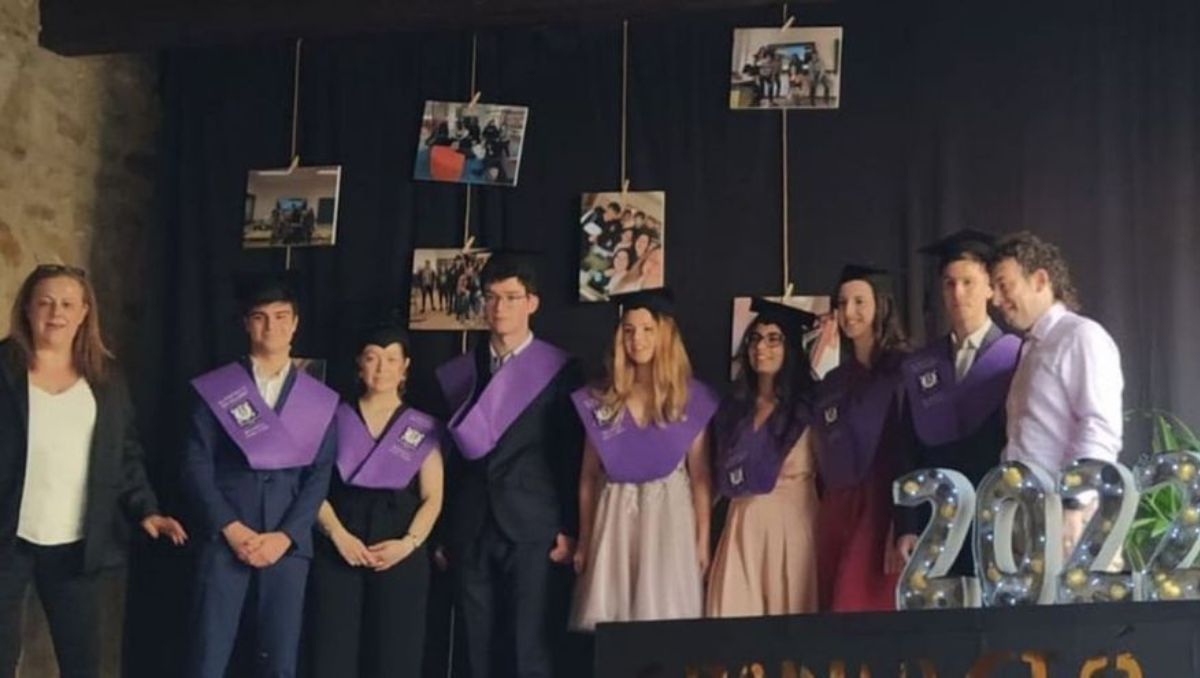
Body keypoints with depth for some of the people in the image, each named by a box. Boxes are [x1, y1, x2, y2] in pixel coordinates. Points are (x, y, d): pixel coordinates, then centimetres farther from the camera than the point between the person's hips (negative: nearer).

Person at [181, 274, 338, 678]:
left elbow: (319, 477, 4)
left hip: (287, 543, 1)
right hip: (225, 538, -1)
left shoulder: (320, 400, 9)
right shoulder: (216, 389, 6)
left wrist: (284, 536, -8)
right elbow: (196, 466, 0)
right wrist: (232, 529, -10)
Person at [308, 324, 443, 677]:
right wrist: (338, 534, -11)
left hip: (399, 554, 0)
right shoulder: (336, 418, 9)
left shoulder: (423, 427, 9)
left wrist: (409, 542, -12)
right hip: (338, 550, 0)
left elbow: (432, 498, 4)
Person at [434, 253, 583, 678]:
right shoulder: (457, 373, 12)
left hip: (532, 530, -4)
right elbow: (449, 457, 11)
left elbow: (572, 457, -1)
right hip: (469, 531, 4)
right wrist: (440, 532, 10)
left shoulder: (559, 370, 1)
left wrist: (569, 529, -6)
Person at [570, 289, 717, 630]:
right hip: (615, 520, 2)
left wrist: (703, 540, -2)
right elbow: (589, 476, 8)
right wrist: (584, 540, 5)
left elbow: (700, 476, 3)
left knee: (665, 615, -2)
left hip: (669, 516, -1)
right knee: (610, 621, 1)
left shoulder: (692, 398, 2)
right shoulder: (600, 399, 6)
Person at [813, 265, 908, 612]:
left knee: (871, 608, -9)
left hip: (883, 507, -6)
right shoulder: (831, 381, 16)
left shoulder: (904, 370, -4)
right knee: (835, 606, 7)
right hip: (834, 510, 6)